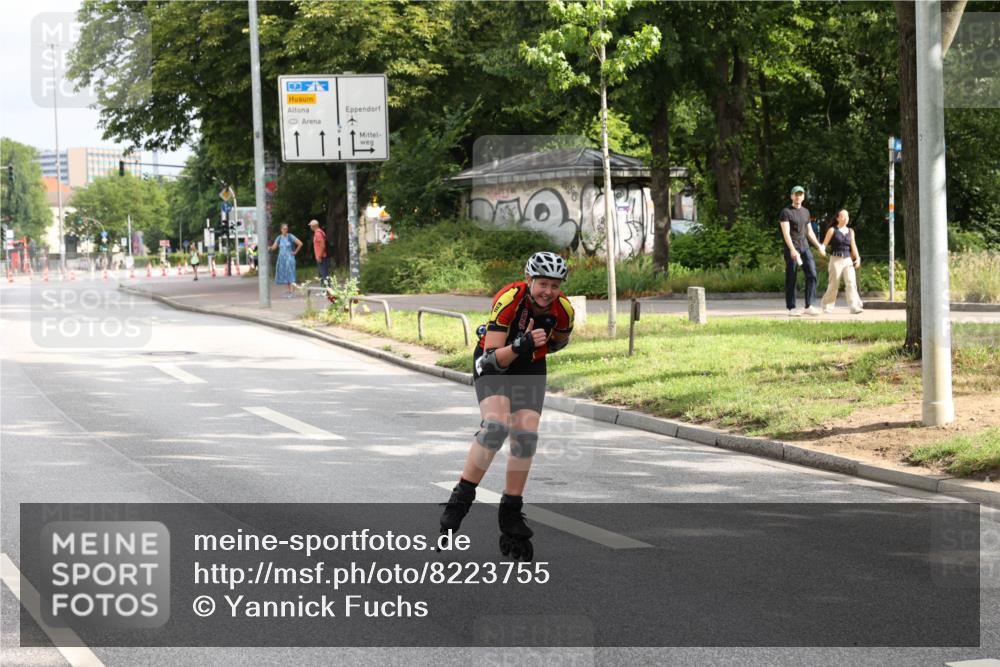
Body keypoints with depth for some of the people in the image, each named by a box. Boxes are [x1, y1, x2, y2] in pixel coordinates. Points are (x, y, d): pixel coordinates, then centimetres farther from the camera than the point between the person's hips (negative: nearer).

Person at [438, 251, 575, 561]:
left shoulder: (563, 309, -19)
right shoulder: (508, 299, -32)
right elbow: (493, 359, -34)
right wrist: (521, 345, -49)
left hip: (530, 368, 4)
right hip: (494, 364, -4)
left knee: (526, 437, -11)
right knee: (496, 425, -27)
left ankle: (511, 516, 2)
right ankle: (460, 499, -17)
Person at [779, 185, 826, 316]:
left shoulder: (805, 212, 17)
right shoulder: (786, 212, -4)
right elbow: (786, 233, -14)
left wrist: (819, 246, 15)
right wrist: (792, 249, -26)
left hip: (804, 247, 6)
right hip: (791, 249, -6)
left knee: (812, 274, -7)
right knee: (791, 279, -3)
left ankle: (809, 306, -6)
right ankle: (791, 308, 3)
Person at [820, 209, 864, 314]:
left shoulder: (850, 231, 13)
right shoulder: (832, 230, 2)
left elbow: (853, 246, 12)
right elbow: (824, 244, -2)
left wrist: (857, 258, 0)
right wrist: (821, 249, -22)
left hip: (848, 260, 3)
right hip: (836, 259, -3)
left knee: (851, 282, -11)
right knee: (834, 285, 0)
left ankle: (854, 307, -17)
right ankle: (827, 306, 15)